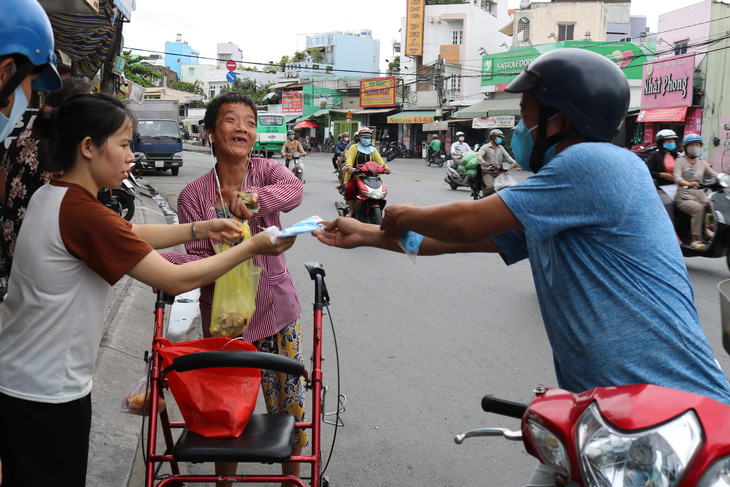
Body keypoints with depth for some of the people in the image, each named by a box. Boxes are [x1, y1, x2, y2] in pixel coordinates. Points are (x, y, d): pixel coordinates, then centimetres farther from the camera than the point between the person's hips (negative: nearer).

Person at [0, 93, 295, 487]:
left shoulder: (51, 197, 3)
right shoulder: (82, 214, -26)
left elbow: (128, 236, 14)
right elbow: (176, 280, -23)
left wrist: (200, 230, 7)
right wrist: (252, 247, -13)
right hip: (46, 394, -9)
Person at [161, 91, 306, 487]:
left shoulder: (265, 171, -4)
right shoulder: (194, 195, -6)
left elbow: (294, 189, -28)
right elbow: (198, 259, -12)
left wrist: (254, 198, -46)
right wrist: (158, 260, -32)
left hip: (278, 312, 1)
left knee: (290, 404, 11)